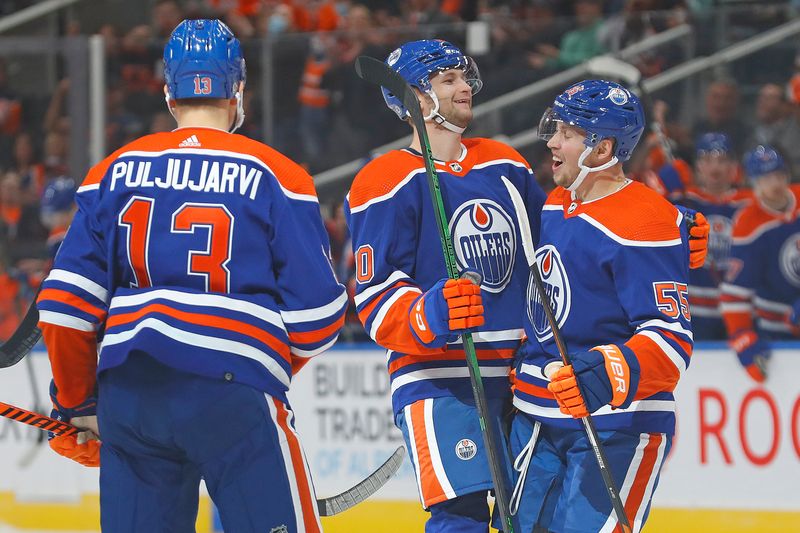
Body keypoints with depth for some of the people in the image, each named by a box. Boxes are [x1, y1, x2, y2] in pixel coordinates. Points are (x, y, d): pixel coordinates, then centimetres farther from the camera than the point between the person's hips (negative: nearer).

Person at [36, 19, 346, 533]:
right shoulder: (274, 176, 1)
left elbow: (65, 304, 7)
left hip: (126, 391, 4)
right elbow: (317, 311, 1)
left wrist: (78, 403, 20)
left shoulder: (113, 172, 11)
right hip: (232, 394, -4)